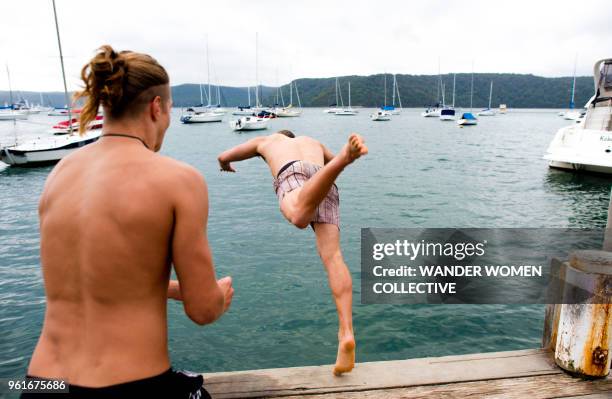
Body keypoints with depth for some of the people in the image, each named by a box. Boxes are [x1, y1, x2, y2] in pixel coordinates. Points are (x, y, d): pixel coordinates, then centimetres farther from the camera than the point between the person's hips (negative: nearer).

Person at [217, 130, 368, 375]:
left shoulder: (267, 140, 42)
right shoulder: (312, 142, 48)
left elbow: (224, 157, 51)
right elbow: (338, 163, 66)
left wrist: (226, 166, 75)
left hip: (292, 176, -3)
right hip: (326, 189, 4)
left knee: (299, 217, -38)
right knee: (332, 255, -13)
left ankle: (347, 153, -60)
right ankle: (346, 333, -29)